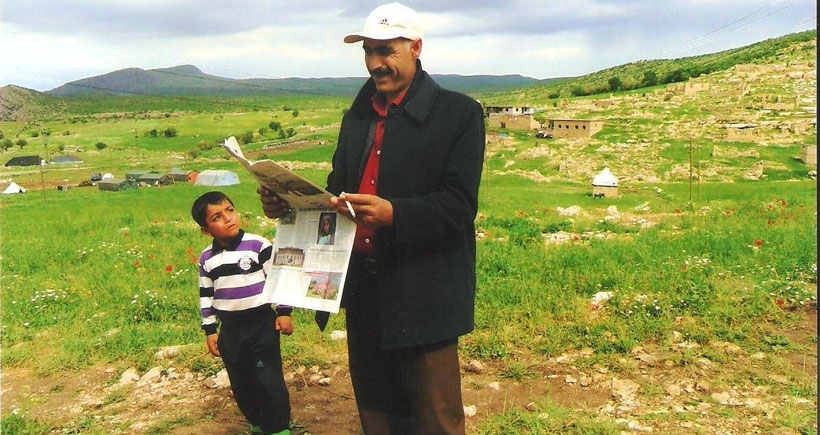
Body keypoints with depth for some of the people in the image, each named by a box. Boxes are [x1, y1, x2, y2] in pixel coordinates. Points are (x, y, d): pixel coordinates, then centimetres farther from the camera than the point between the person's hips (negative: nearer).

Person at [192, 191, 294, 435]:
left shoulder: (258, 245, -11)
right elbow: (206, 296, 10)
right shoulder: (207, 258, 3)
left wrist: (284, 312, -9)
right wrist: (210, 330, 10)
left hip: (262, 324, -5)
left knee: (269, 379, -4)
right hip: (230, 330, 5)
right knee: (241, 384, 14)